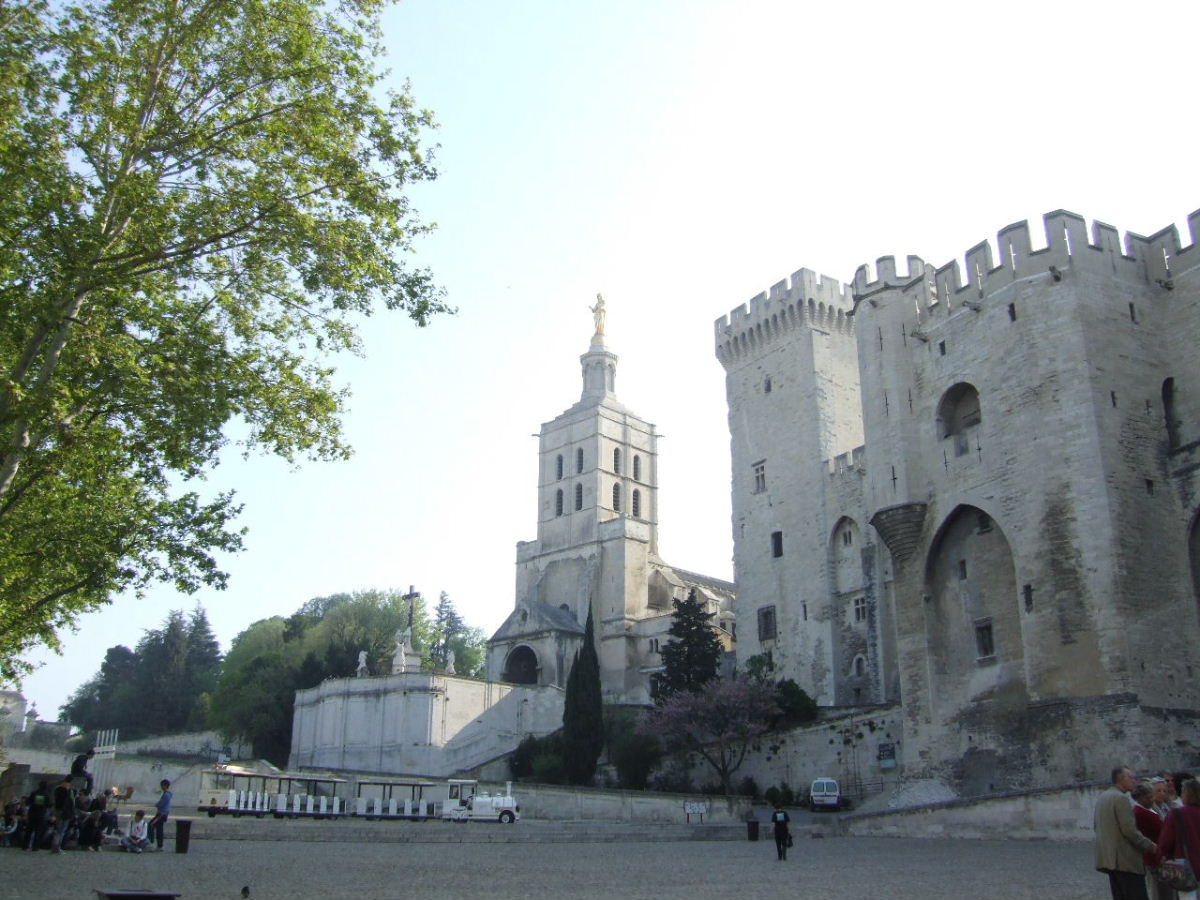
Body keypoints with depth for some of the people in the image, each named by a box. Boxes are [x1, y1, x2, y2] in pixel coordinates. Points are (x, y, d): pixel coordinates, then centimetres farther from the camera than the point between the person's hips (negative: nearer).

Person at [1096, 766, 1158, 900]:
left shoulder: (1102, 797, 16)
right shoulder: (1121, 798, -13)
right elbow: (1129, 830, -18)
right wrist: (1149, 845, -7)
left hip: (1107, 858, 9)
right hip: (1126, 860, -9)